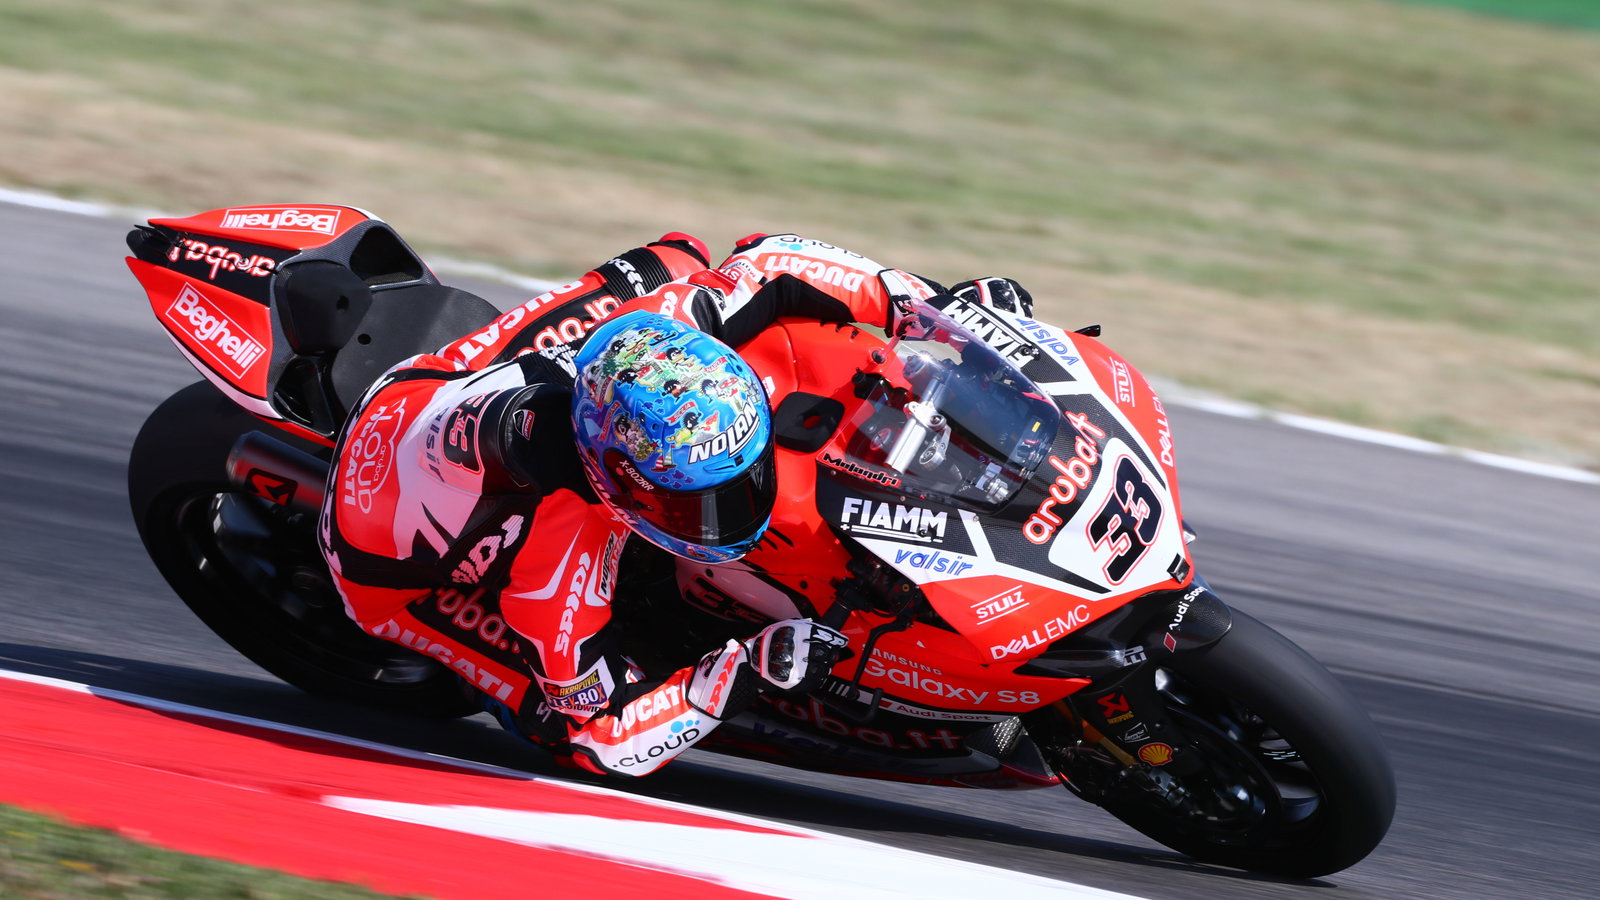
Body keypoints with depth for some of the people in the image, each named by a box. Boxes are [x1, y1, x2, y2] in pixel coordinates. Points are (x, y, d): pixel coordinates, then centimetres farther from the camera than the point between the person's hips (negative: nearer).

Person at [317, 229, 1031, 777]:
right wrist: (746, 673, -41)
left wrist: (931, 303, -22)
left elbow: (771, 265, -15)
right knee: (557, 712, -20)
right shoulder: (556, 564, -44)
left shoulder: (664, 320, -33)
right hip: (399, 569, -6)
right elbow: (599, 735, -32)